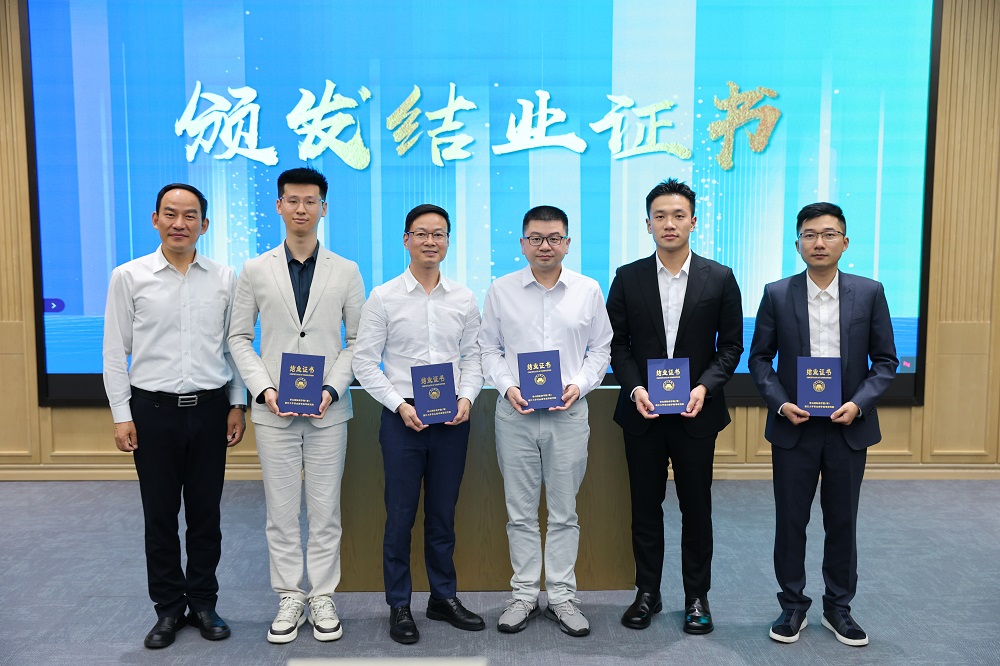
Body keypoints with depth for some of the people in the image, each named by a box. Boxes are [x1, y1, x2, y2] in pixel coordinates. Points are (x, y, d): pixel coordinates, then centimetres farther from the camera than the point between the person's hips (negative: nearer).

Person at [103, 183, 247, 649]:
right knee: (159, 515, 10)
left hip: (209, 408, 1)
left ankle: (203, 603, 26)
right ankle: (168, 608, 26)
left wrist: (238, 405, 4)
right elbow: (115, 352, 1)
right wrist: (122, 415, -3)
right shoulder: (128, 277, 0)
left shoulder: (225, 278, 3)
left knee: (205, 514, 10)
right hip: (152, 409, 0)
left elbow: (236, 344, 7)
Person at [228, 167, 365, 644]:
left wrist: (333, 388, -10)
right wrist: (263, 389, -8)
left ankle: (323, 598, 21)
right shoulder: (255, 271, 4)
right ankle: (290, 599, 22)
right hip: (274, 410, 1)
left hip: (328, 410, 0)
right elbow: (239, 337, 5)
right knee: (281, 510, 8)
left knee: (325, 509, 7)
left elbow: (359, 339, 3)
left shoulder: (346, 271, 3)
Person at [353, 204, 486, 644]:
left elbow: (472, 357, 8)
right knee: (401, 516, 6)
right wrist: (401, 405, -13)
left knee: (443, 514, 14)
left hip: (453, 420, 2)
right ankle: (399, 606, 22)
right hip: (403, 418, -2)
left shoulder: (464, 298, 5)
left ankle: (444, 598, 29)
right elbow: (364, 361, -4)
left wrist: (467, 398, -8)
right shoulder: (383, 298, -3)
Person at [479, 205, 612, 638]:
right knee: (520, 510, 8)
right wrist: (507, 387, -9)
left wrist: (580, 385, -7)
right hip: (515, 412, 0)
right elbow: (489, 348, 7)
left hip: (568, 414, 0)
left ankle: (562, 596, 21)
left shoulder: (588, 291, 5)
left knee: (564, 511, 8)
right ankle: (524, 594, 21)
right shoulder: (501, 291, 4)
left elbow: (601, 348, 8)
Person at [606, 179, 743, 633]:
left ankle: (697, 596, 27)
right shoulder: (627, 278, 1)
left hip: (695, 412, 0)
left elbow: (731, 345, 2)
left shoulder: (720, 278, 0)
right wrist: (634, 388, -13)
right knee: (645, 506, 11)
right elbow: (617, 343, 2)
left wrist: (705, 386, -14)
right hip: (643, 412, 1)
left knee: (696, 507, 10)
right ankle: (647, 593, 26)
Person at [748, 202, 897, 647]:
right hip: (794, 426, 0)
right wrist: (780, 403, -12)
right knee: (790, 521, 8)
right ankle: (793, 605, 24)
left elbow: (885, 360, 2)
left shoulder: (869, 293, 0)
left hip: (848, 427, 1)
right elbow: (760, 358, 2)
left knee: (842, 523, 12)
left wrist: (859, 403, -12)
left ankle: (838, 608, 29)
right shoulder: (777, 294, -2)